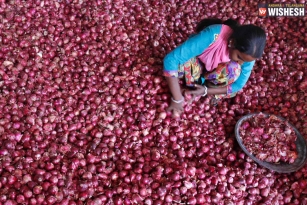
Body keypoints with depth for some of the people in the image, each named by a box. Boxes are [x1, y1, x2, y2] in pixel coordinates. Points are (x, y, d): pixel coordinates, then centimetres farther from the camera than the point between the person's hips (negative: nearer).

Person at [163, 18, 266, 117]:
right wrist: (177, 99, -40)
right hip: (196, 64, -3)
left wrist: (206, 90, -28)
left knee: (235, 70, -30)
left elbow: (238, 85, -17)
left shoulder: (248, 53, -28)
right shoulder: (213, 36, -41)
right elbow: (171, 59, -43)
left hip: (215, 72, 3)